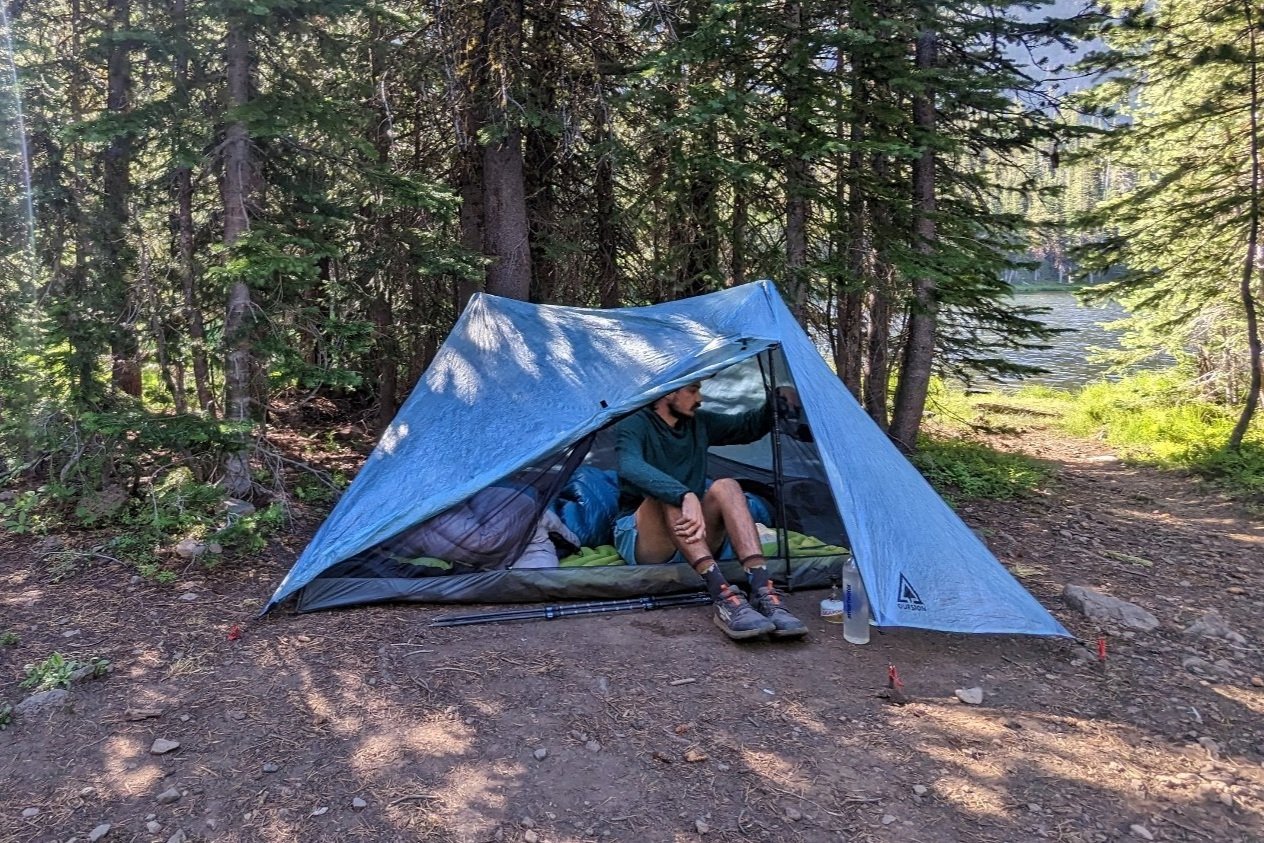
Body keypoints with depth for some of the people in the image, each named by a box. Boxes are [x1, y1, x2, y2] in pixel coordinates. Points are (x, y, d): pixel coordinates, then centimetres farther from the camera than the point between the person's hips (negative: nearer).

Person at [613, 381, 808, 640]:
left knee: (725, 487, -23)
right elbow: (632, 468, -33)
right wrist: (686, 496, -48)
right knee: (669, 496, -35)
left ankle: (763, 592, -38)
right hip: (641, 542, -5)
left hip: (695, 539, 5)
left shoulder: (700, 423, 9)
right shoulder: (632, 426, -11)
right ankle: (724, 598, -47)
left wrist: (776, 403, -2)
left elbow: (748, 427, 19)